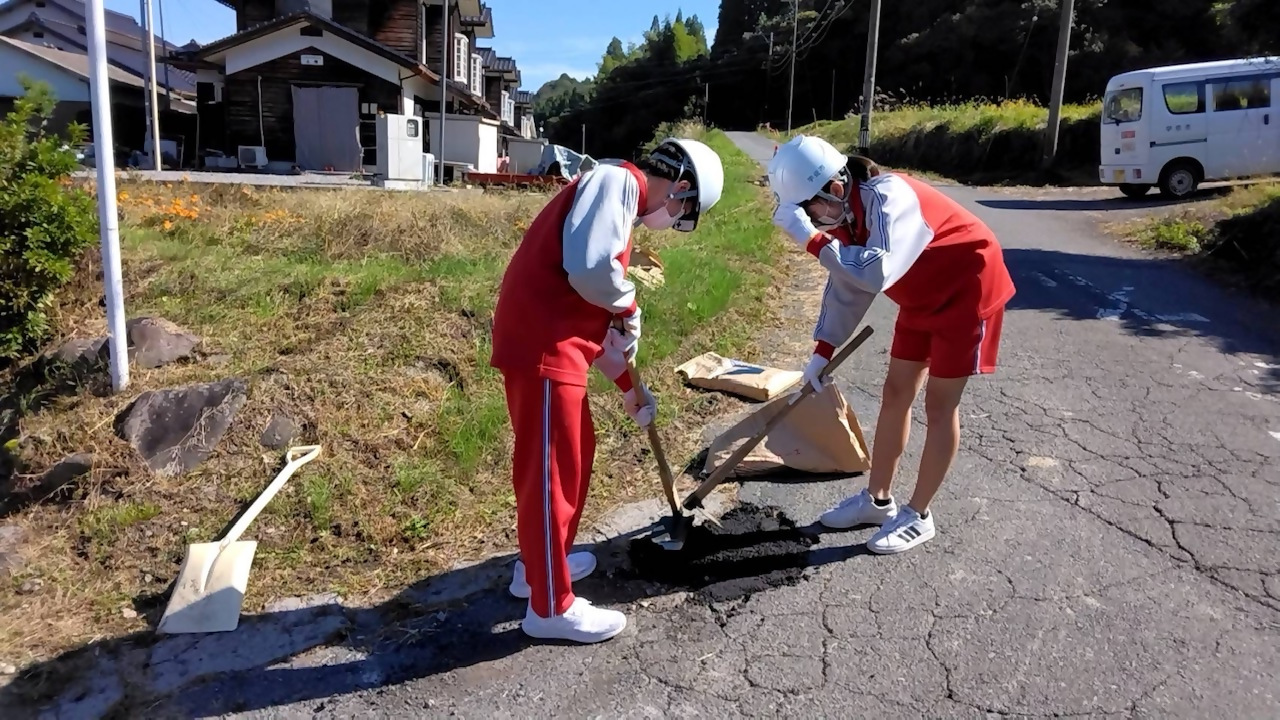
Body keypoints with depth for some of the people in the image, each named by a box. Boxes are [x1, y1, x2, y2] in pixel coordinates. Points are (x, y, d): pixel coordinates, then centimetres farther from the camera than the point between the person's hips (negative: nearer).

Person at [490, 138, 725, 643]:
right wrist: (629, 305, -6)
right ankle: (551, 607, 13)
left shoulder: (622, 204, 21)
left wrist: (627, 385, 28)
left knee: (574, 454, 22)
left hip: (556, 343, 10)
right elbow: (590, 268, -28)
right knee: (551, 469, -1)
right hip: (541, 345, -10)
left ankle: (540, 563, 38)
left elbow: (596, 307, 25)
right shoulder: (615, 181, -9)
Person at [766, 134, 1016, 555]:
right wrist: (822, 351, -1)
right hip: (922, 296, 9)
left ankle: (918, 516, 11)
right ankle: (878, 499, 23)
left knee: (939, 403, -2)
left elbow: (874, 274, -47)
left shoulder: (887, 198, -33)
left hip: (968, 288, -8)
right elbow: (845, 285, 2)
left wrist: (812, 240, -42)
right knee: (896, 392, 10)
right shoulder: (843, 212, -6)